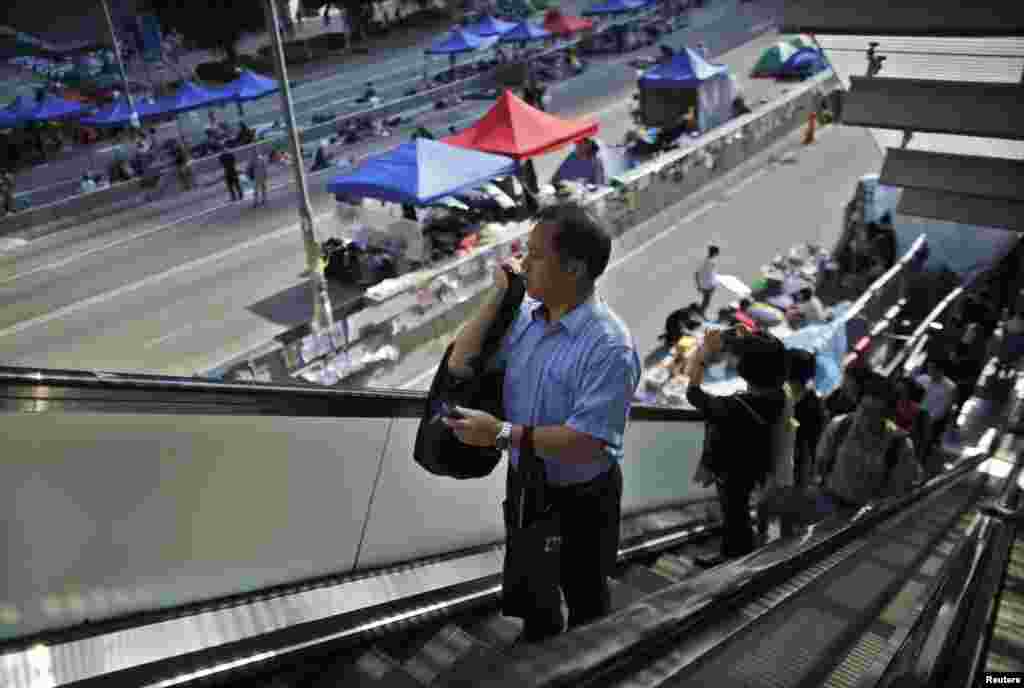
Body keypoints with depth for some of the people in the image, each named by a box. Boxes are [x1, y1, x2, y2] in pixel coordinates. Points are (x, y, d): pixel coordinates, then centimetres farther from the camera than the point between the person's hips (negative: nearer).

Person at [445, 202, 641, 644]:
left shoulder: (609, 345, -29)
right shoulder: (524, 316, -7)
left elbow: (585, 441, -31)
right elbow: (460, 365, -4)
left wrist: (502, 433, -29)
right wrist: (498, 296, -12)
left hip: (580, 499, -7)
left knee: (584, 600, 21)